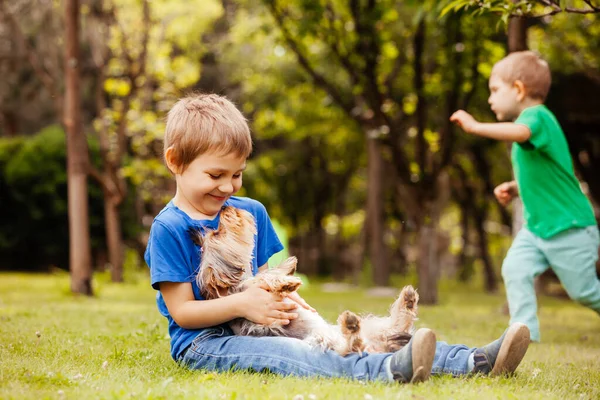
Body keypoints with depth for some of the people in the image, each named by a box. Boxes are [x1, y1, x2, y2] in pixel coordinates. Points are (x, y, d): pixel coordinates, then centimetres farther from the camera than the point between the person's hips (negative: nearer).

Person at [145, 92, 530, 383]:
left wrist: (281, 296, -3)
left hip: (259, 325, 7)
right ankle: (391, 370, -60)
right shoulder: (169, 228, -9)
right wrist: (242, 304, -22)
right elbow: (181, 311, -12)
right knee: (290, 355, -35)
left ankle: (476, 361, -22)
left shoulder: (251, 212, 12)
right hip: (202, 342, -6)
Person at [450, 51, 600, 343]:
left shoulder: (537, 116, -18)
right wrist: (515, 188, 6)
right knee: (515, 269, -12)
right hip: (537, 226, 8)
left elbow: (520, 132, -45)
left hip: (570, 227, -8)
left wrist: (475, 127, -46)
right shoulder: (530, 122, 12)